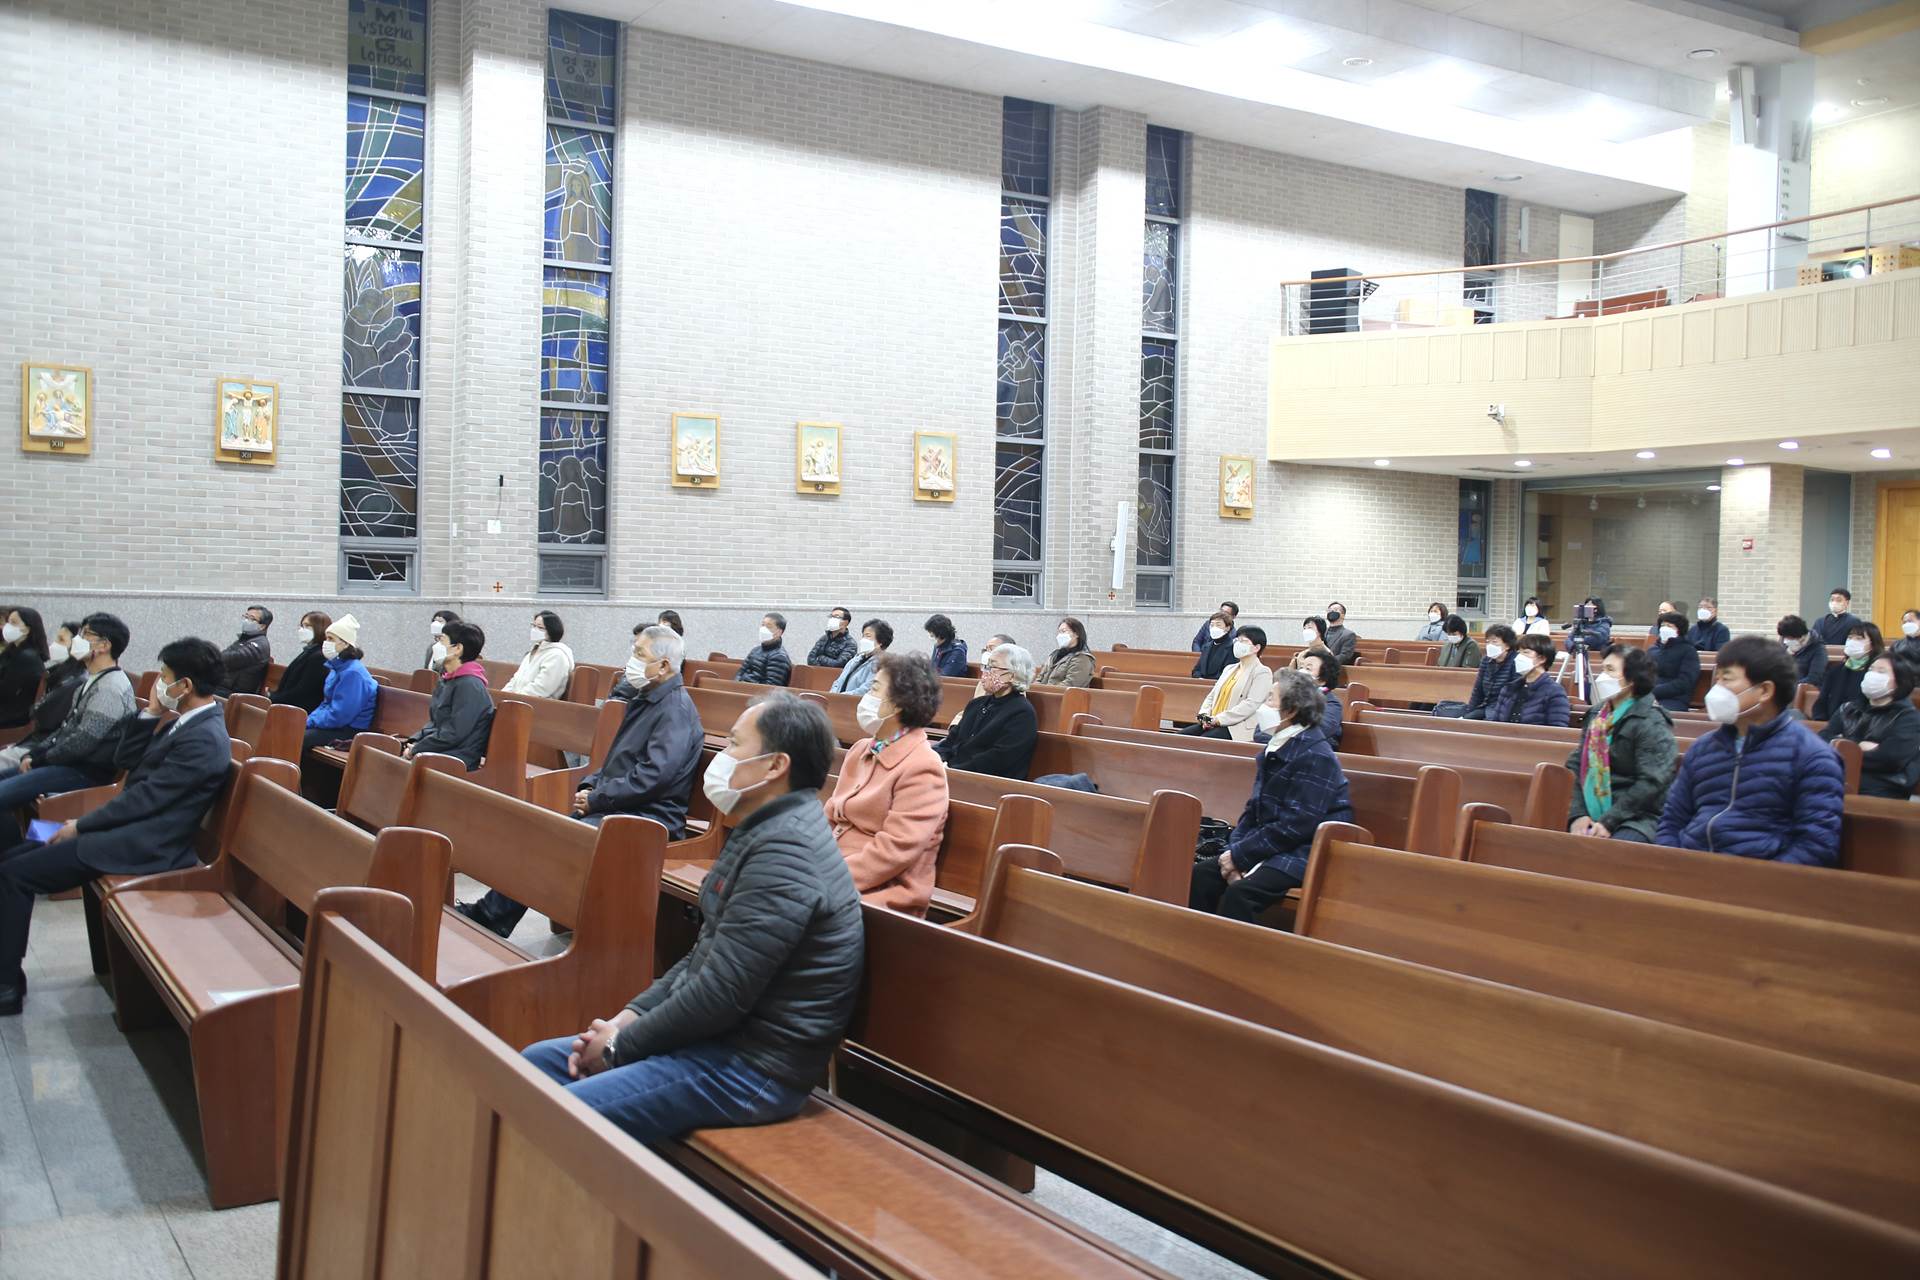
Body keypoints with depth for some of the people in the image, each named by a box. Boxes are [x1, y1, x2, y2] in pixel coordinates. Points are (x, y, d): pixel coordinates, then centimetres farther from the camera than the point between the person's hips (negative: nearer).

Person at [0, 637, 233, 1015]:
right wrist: (151, 713, 2)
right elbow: (124, 761, 15)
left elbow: (143, 798, -19)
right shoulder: (188, 723, 10)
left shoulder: (203, 739, -21)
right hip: (129, 829, 10)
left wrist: (80, 827, -8)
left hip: (141, 846, -10)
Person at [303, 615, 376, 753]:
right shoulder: (336, 667, 12)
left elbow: (338, 715, -23)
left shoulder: (352, 672, -20)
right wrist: (307, 720, 4)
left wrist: (309, 722, -11)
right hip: (335, 725, 10)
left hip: (350, 731, -10)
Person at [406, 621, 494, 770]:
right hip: (440, 752, 9)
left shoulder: (470, 686, -16)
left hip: (459, 761, -9)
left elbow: (454, 734, -20)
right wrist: (414, 742, 1)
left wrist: (416, 749, -12)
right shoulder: (447, 680, 14)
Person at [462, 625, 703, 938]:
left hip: (647, 818, -10)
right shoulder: (643, 699, 17)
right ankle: (490, 916, -3)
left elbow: (653, 775, -24)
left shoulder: (676, 709, -15)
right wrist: (590, 786, 5)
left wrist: (596, 799, -16)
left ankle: (489, 919, -9)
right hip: (613, 807, 10)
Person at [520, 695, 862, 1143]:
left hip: (751, 1068, -11)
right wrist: (630, 1016, 6)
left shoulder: (785, 852, -23)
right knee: (534, 1061, 13)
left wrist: (621, 1046, -11)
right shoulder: (764, 833, 12)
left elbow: (720, 994, -24)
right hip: (716, 1036, 11)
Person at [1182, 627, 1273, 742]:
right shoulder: (1230, 669, 24)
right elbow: (1212, 695, 22)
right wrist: (1204, 715, -1)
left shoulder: (1262, 672, -2)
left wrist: (1219, 719, -18)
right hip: (1213, 724, 8)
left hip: (1237, 728, -7)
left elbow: (1251, 704, -14)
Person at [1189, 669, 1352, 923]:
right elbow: (1253, 810, 14)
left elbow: (1296, 826, -20)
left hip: (1307, 853, -8)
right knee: (1201, 874, -9)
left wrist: (1240, 855, -16)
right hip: (1269, 846, 8)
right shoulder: (1274, 750, 12)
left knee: (1240, 893, -29)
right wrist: (1235, 851, -4)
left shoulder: (1316, 757, -16)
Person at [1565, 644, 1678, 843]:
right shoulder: (1596, 714, 16)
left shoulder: (1651, 723, -6)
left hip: (1637, 818, -6)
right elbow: (1576, 767, 11)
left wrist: (1608, 822, -17)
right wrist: (1577, 814, -3)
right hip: (1592, 817, 6)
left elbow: (1651, 783, -15)